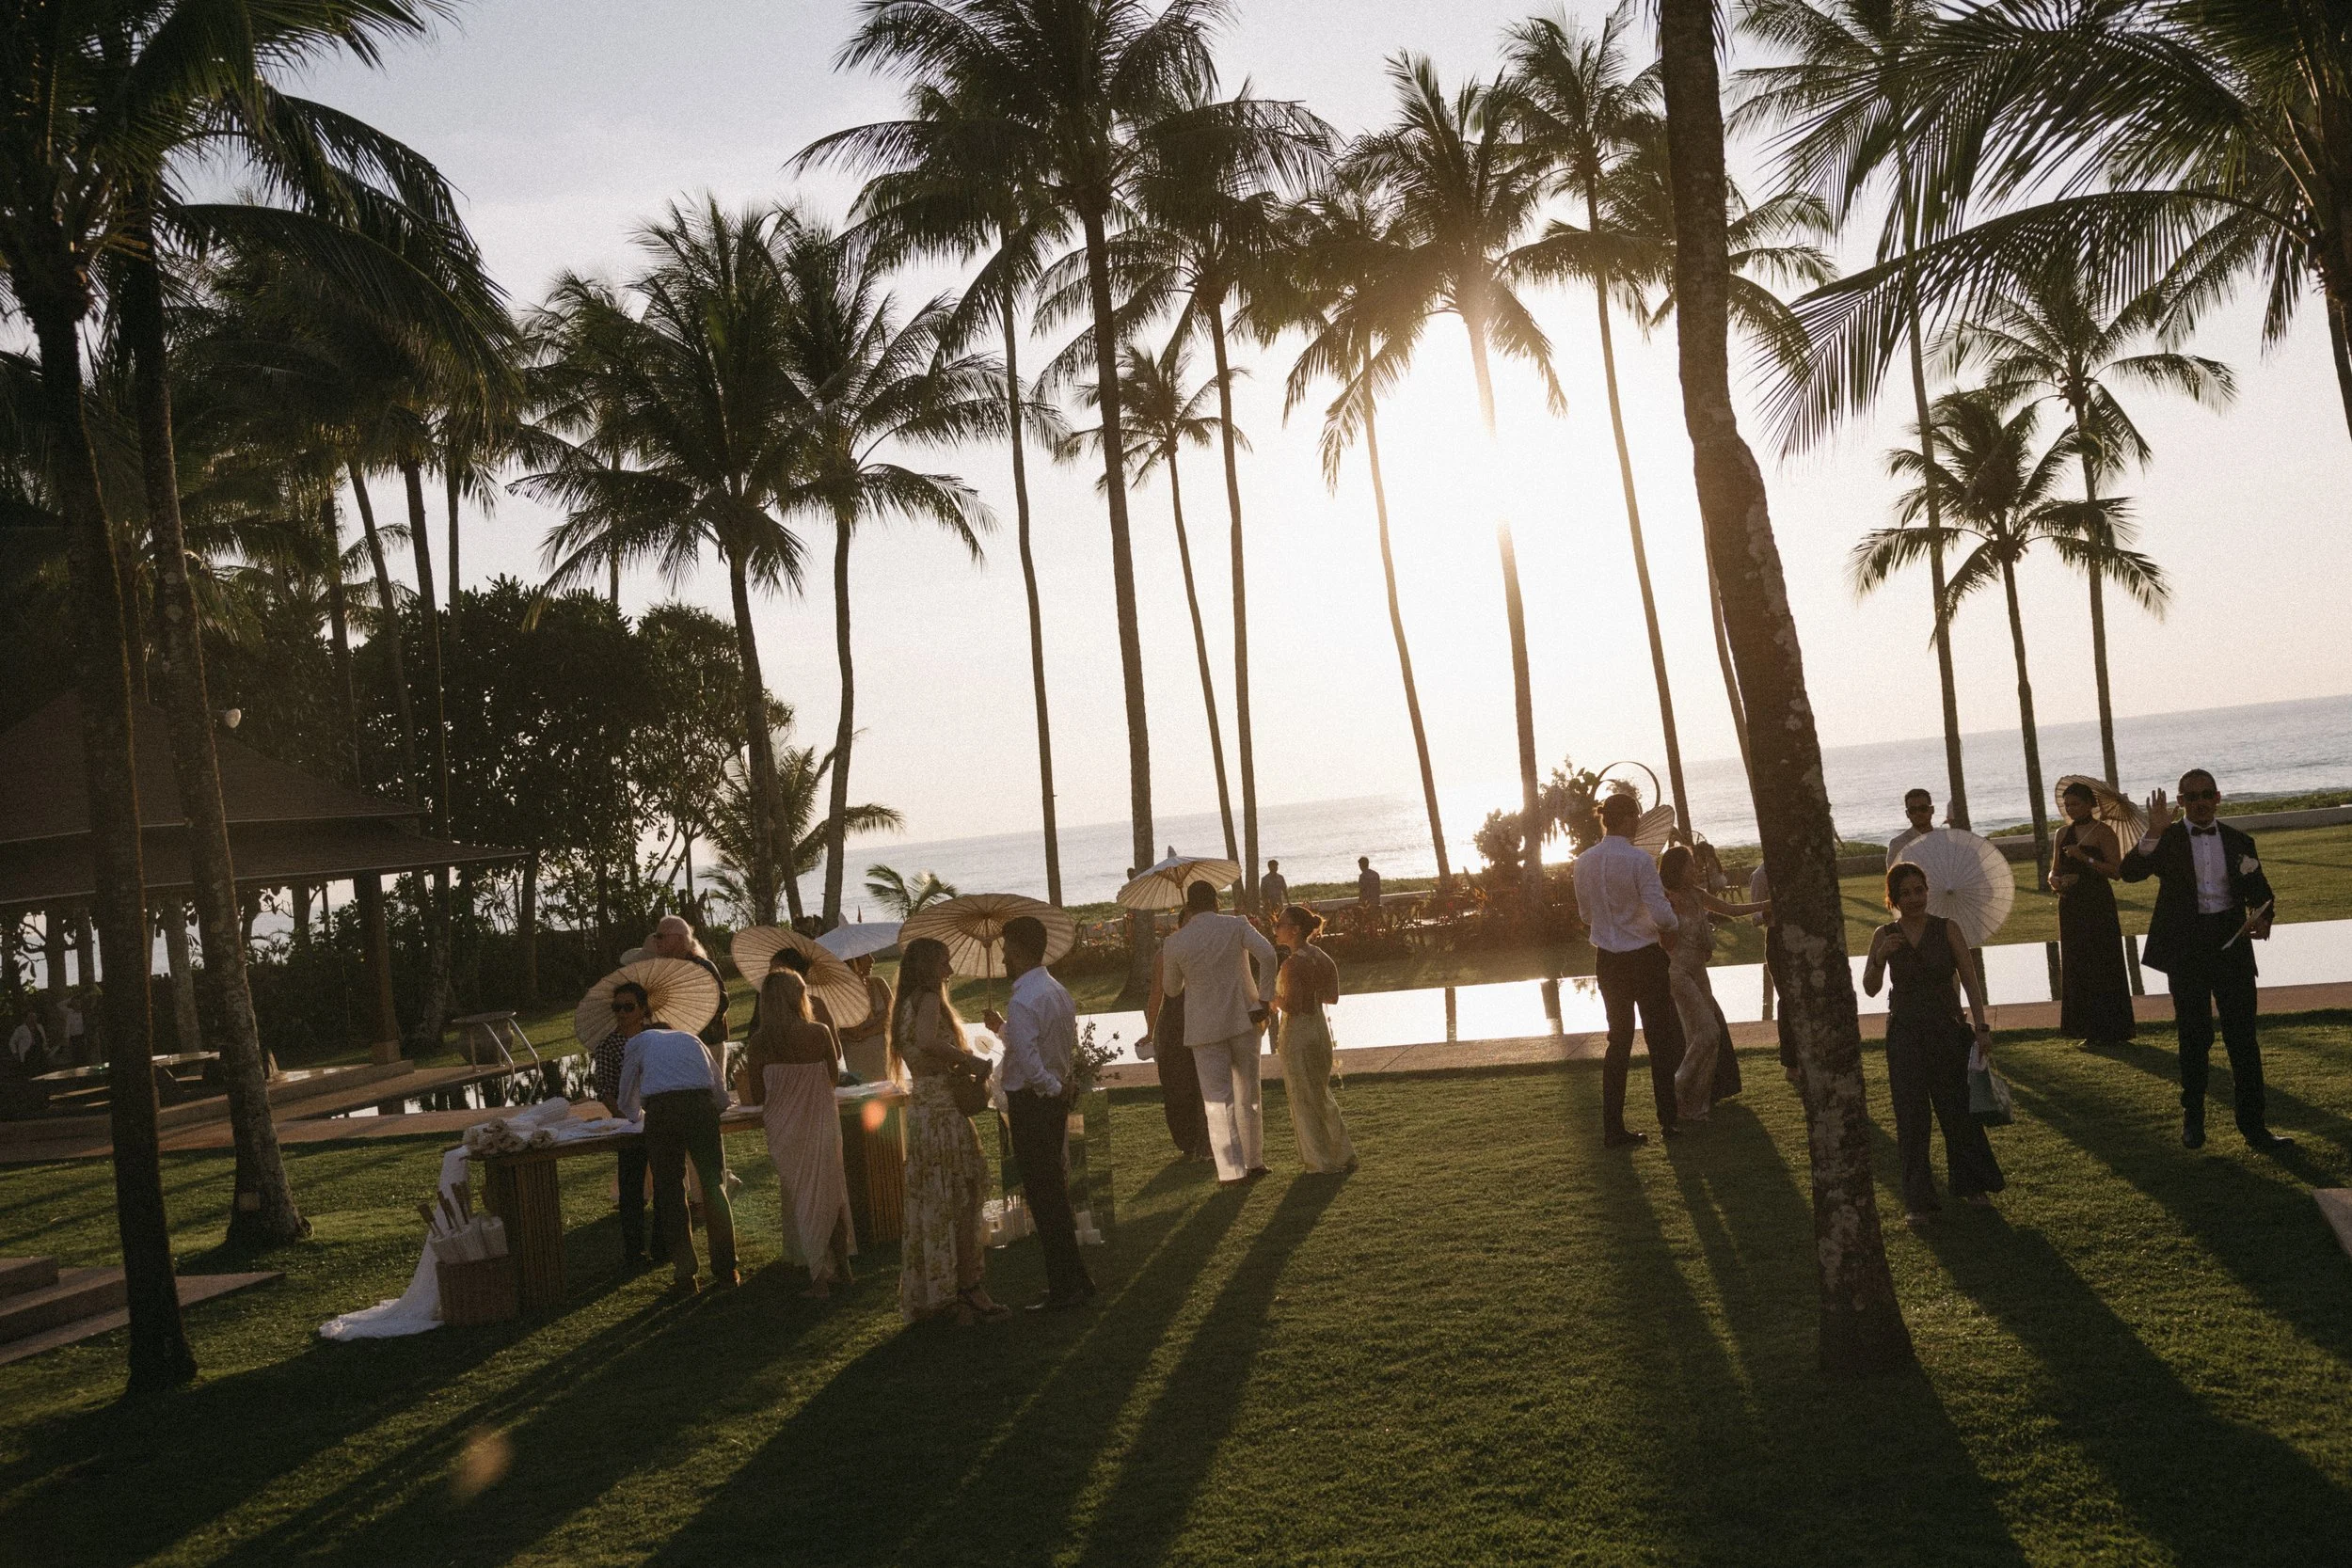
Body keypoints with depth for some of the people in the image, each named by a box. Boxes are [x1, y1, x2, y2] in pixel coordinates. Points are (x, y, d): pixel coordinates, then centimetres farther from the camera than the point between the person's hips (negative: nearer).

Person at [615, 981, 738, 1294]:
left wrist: (642, 1116, 51)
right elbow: (723, 1098, 29)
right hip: (702, 1108, 2)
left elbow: (628, 1106, 30)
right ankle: (725, 1269, 14)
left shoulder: (638, 1042, 27)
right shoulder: (691, 1039, 33)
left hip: (661, 1110, -2)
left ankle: (685, 1274, 8)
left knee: (670, 1192, 9)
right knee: (713, 1186, 13)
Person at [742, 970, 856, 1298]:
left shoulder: (758, 1042, -9)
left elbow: (758, 1094, -3)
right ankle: (842, 1268, 23)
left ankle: (820, 1277, 10)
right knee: (831, 1193, 16)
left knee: (801, 1197, 10)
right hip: (821, 1122, 0)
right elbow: (833, 1075, 4)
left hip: (784, 1128, 0)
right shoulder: (819, 1032, -9)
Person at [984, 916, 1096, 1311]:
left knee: (1043, 1195, 0)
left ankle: (1065, 1288, 6)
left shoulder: (1022, 1002, -21)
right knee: (1055, 1190, 17)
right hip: (1055, 1098, 9)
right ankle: (1074, 1279, 26)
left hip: (1031, 1102, -9)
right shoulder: (1058, 991, 9)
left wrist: (1055, 1087, -13)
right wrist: (1003, 1028, 20)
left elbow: (1029, 1063, -29)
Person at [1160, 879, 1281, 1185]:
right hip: (1243, 1019, 2)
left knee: (1218, 1098, 4)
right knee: (1248, 1094, 14)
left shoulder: (1176, 943, -4)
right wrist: (1262, 1001, -7)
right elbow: (1268, 955, -16)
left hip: (1205, 1028, -1)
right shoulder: (1236, 925, -3)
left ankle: (1232, 1169, 0)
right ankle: (1254, 1161, 22)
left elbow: (1171, 989, 9)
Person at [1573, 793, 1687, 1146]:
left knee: (1619, 1040, 14)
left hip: (1607, 961, 5)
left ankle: (1613, 1128, 13)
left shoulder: (1584, 862, 0)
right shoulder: (1639, 859, -18)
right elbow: (1662, 916, -21)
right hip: (1645, 958, -5)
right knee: (1660, 1038, 12)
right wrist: (1675, 920, 0)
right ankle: (1668, 1120, 19)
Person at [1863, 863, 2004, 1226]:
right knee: (1911, 1118, 1)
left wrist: (1981, 1028, -10)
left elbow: (1971, 980, -3)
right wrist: (1879, 958, -22)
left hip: (1947, 1030, 0)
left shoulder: (1947, 930, -2)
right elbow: (1870, 988, -4)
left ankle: (1972, 1186, 30)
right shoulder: (1885, 936, 0)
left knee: (1959, 1110, 9)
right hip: (1905, 1033, 0)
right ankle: (1917, 1201, 8)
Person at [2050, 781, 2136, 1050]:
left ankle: (2109, 1030, 3)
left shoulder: (2102, 832, -6)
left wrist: (2086, 858, -22)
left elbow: (2116, 871, -14)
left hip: (2098, 906, -7)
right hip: (2070, 905, 7)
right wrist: (2055, 881, -4)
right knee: (2076, 967, 7)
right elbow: (2055, 870, 17)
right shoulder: (2063, 834, 13)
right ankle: (2088, 1028, 13)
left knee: (2102, 966, -3)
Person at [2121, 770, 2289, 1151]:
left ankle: (2253, 1124, 8)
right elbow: (2129, 872, -16)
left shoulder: (2239, 841, 6)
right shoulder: (2167, 840, -2)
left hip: (2232, 945, 2)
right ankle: (2192, 1119, 23)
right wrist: (2153, 834, -30)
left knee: (2243, 1038, 2)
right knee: (2194, 1038, 9)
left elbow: (2261, 892, 10)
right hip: (2186, 950, -1)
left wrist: (2263, 918, -11)